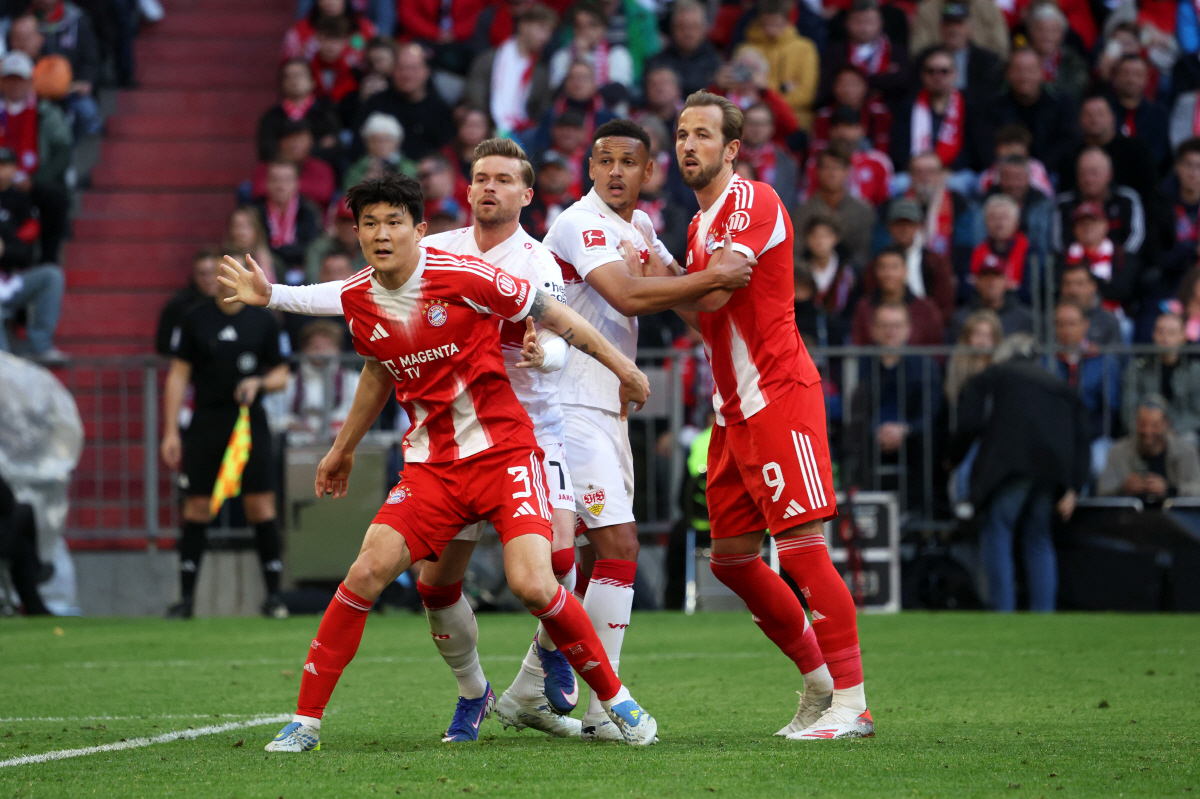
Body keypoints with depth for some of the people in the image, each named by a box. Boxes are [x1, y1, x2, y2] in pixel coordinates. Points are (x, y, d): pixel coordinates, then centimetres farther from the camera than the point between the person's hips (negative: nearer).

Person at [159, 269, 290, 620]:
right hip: (207, 421, 0)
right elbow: (178, 376, 4)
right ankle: (186, 597, 6)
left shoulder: (263, 321, 6)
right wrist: (171, 431, -2)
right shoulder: (195, 320, 4)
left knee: (260, 505, -6)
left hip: (250, 421, 0)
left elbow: (281, 374, 12)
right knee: (197, 508, -1)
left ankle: (273, 595, 0)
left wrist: (259, 383, -11)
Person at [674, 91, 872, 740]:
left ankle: (851, 703, -13)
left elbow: (711, 295, -20)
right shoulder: (701, 224, 19)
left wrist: (662, 276, -2)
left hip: (778, 395, -10)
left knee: (801, 546, -14)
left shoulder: (753, 202, -10)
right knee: (730, 557, 9)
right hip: (733, 409, 10)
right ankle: (818, 677, 20)